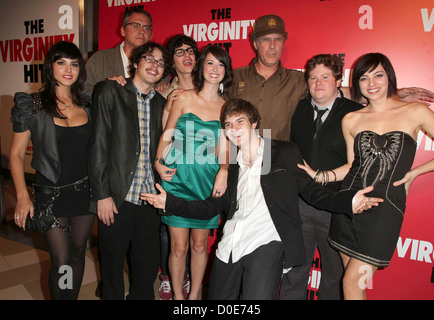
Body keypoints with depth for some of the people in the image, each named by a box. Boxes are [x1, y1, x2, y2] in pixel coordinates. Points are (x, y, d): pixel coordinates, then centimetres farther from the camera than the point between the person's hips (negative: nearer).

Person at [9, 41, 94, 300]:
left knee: (78, 253, 14)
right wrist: (23, 196, -11)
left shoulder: (87, 104, 5)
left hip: (85, 191, 3)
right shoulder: (33, 105, -4)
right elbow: (17, 154, -4)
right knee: (61, 262, -2)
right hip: (51, 193, -3)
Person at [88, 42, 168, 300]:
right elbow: (98, 145, -7)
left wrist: (163, 167, 1)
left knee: (149, 265, 12)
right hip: (116, 198, -3)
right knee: (112, 263, 11)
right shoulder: (110, 91, -1)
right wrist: (102, 194, -11)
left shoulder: (161, 103, 11)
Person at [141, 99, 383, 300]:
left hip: (266, 242, -4)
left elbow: (310, 189, 7)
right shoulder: (231, 166, 18)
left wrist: (348, 202, -10)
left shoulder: (285, 152, 8)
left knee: (257, 298, -22)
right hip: (230, 246, 5)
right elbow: (211, 207, 17)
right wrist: (170, 202, 8)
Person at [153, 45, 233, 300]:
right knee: (179, 246, 4)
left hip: (207, 182, 1)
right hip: (178, 178, -1)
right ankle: (177, 295, 26)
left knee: (200, 244, 11)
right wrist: (159, 162, -7)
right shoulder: (184, 98, 1)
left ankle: (194, 294, 31)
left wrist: (223, 171, -8)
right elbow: (167, 135, 6)